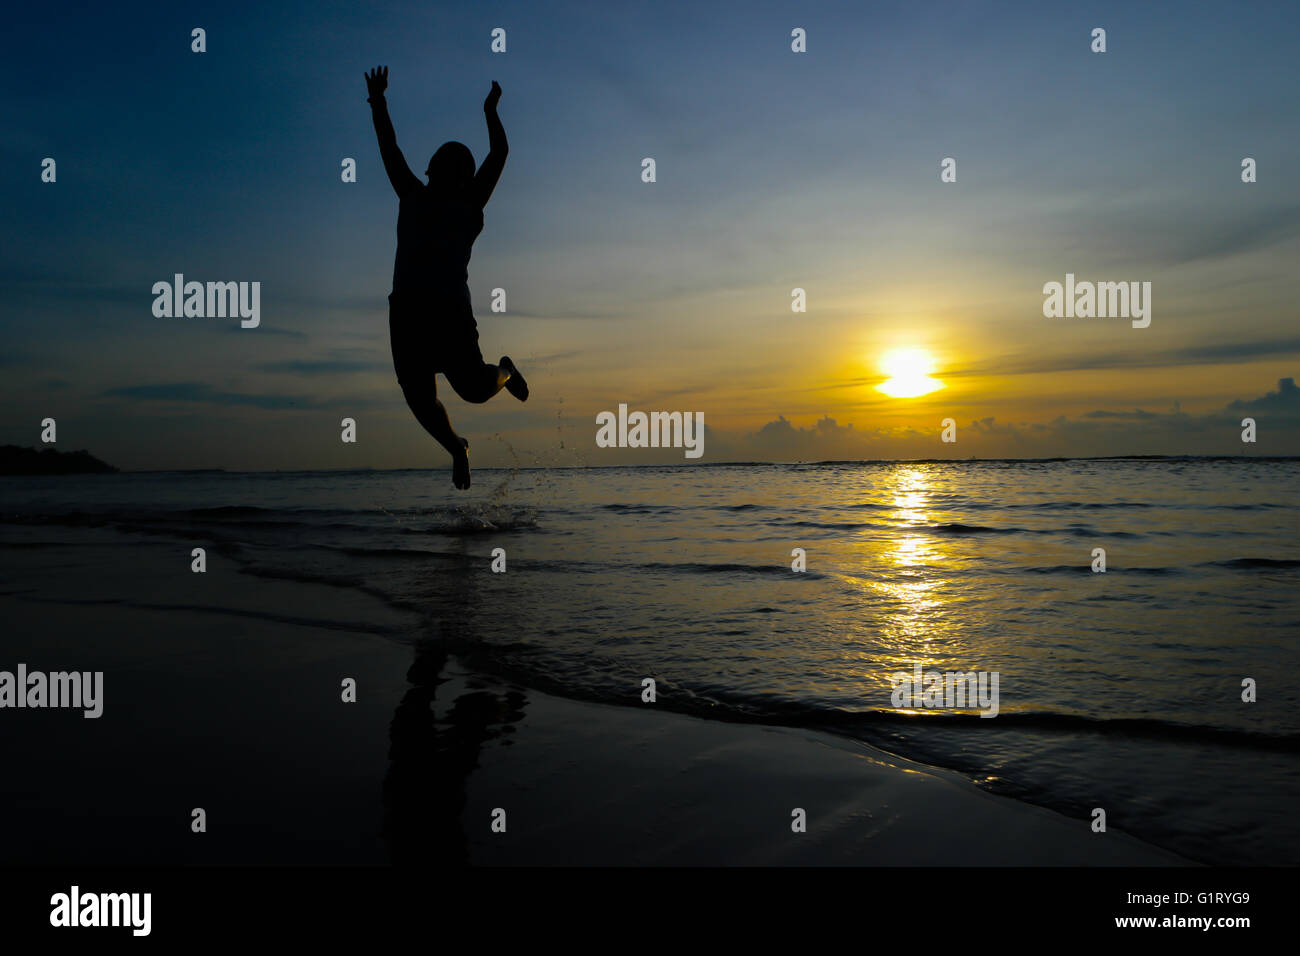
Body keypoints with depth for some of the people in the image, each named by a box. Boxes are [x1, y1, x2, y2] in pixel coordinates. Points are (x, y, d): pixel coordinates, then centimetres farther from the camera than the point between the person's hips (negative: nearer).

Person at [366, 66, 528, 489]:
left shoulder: (469, 203, 11)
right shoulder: (413, 197, 20)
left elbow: (499, 154, 12)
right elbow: (389, 150, 28)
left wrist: (491, 113, 17)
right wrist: (378, 104, 28)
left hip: (450, 308, -3)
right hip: (406, 308, 3)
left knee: (475, 388, -10)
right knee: (420, 399, 0)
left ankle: (504, 371, 26)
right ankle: (456, 448, 26)